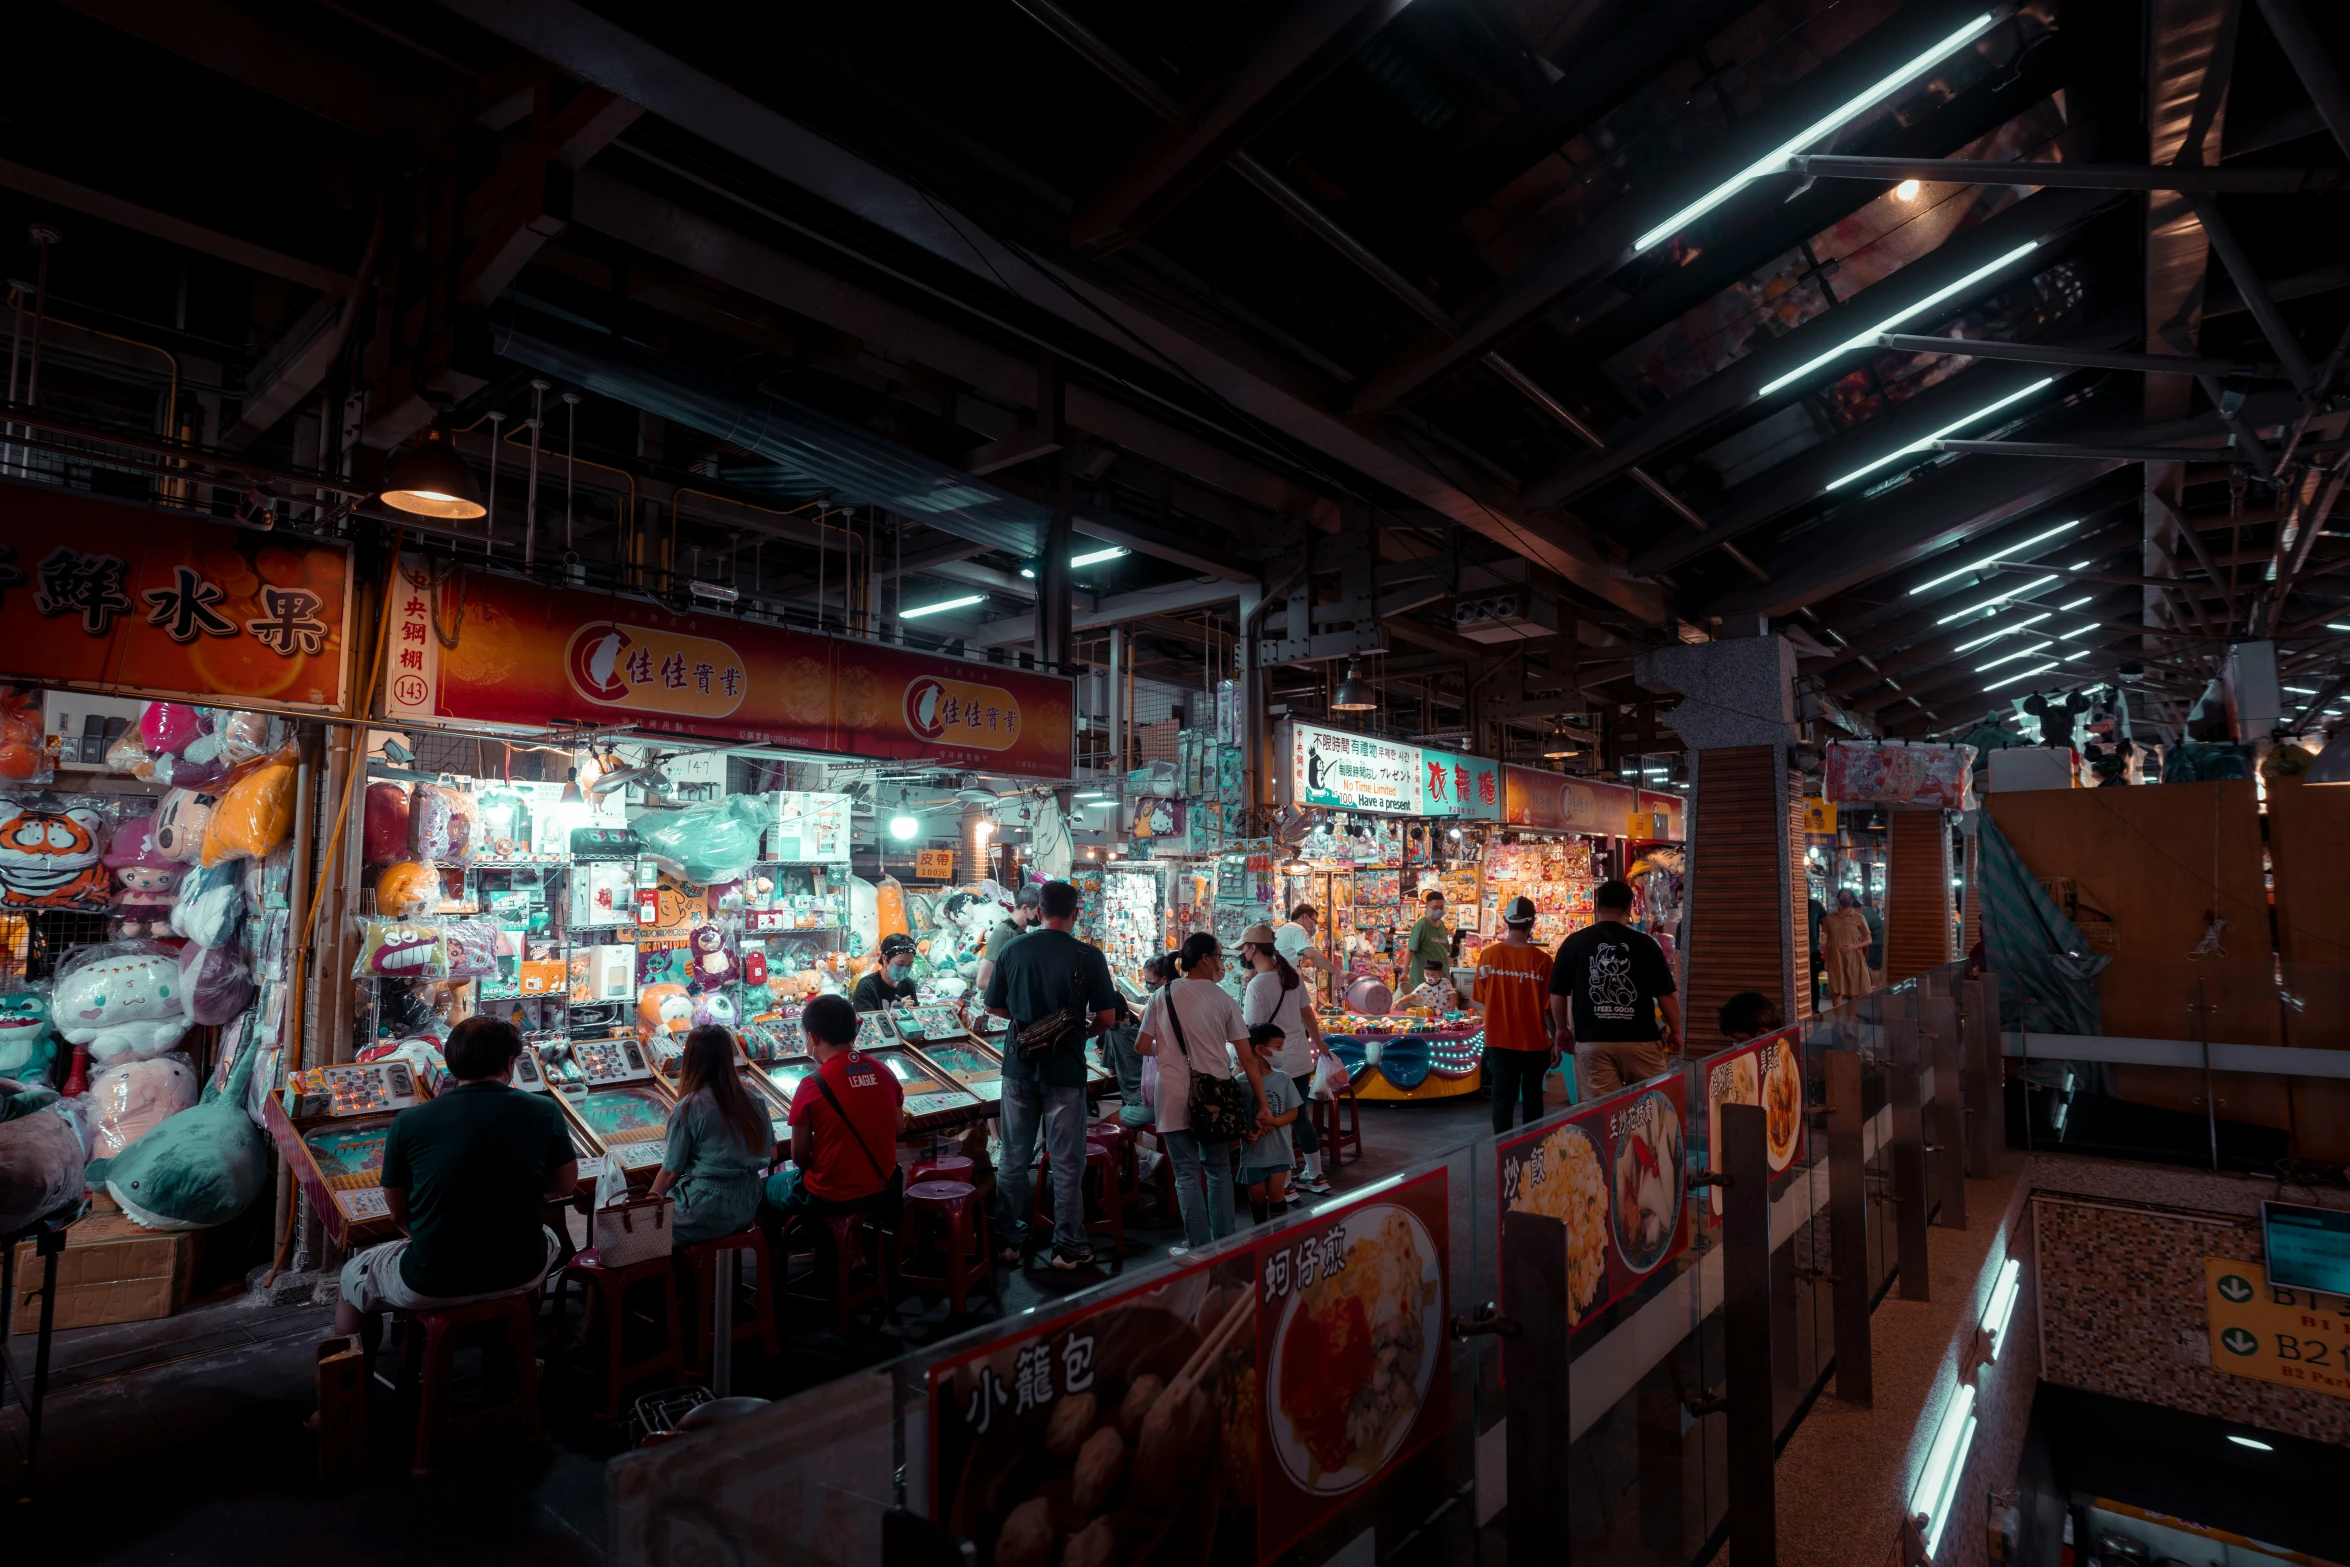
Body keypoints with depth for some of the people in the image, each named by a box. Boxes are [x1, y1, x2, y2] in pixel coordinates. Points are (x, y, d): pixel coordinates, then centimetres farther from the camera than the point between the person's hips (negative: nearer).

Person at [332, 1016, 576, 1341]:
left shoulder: (408, 1122, -11)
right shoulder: (544, 1111, -10)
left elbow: (398, 1211, 2)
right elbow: (566, 1186, 3)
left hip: (433, 1283, -1)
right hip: (520, 1272, 1)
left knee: (354, 1277, 30)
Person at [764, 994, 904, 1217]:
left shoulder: (812, 1086, -19)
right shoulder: (884, 1073, -5)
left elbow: (799, 1155, -9)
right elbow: (898, 1126, 7)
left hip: (829, 1198, -5)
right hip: (881, 1191, 5)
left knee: (770, 1186, 25)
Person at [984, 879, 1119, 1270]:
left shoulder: (1013, 949, -3)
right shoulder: (1089, 956, -11)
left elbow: (994, 1006, 6)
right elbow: (1107, 1018, -9)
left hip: (1019, 1065, 3)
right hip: (1065, 1070, -3)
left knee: (1014, 1158, 15)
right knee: (1066, 1162, 8)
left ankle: (1011, 1240, 25)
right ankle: (1068, 1246, 17)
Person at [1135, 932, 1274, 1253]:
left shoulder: (1163, 996, -3)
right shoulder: (1223, 998, -3)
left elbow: (1142, 1046, 0)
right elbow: (1247, 1057, -4)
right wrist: (1264, 1105, 1)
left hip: (1176, 1098, -1)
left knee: (1188, 1173, 6)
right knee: (1218, 1169, 16)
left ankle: (1199, 1247, 9)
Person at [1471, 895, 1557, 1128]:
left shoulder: (1488, 954, -8)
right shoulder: (1541, 959, -13)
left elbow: (1478, 1000, -1)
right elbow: (1549, 1007, -10)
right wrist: (1556, 1040, 2)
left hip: (1499, 1039, 1)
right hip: (1534, 1041, 0)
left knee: (1502, 1098, 8)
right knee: (1532, 1097, 18)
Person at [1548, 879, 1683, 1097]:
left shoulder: (1573, 943, 0)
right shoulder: (1645, 943, -4)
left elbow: (1558, 994, 6)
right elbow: (1666, 994, 1)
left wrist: (1562, 1030, 21)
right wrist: (1675, 1031, 16)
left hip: (1591, 1041, 1)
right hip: (1640, 1039, 0)